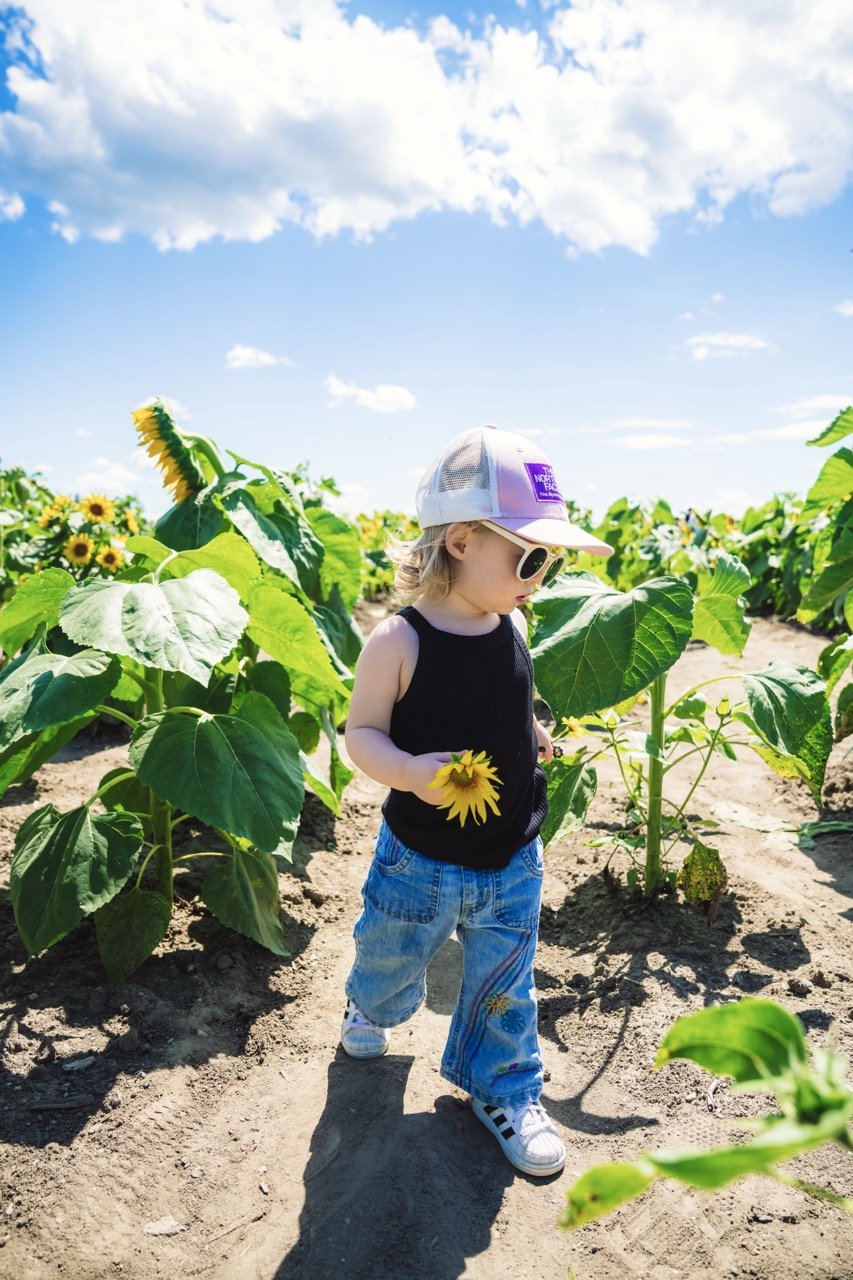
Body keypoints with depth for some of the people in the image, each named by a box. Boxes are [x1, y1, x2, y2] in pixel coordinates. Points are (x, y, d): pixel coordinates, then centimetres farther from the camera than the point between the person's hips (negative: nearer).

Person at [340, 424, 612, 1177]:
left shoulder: (513, 627, -4)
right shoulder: (399, 642, -22)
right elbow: (362, 732, -16)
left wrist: (533, 736, -3)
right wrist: (410, 772, -33)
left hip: (512, 859, 4)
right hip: (420, 859, -3)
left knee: (503, 984, 17)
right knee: (393, 957, 24)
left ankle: (501, 1086, 44)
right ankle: (373, 1008, 59)